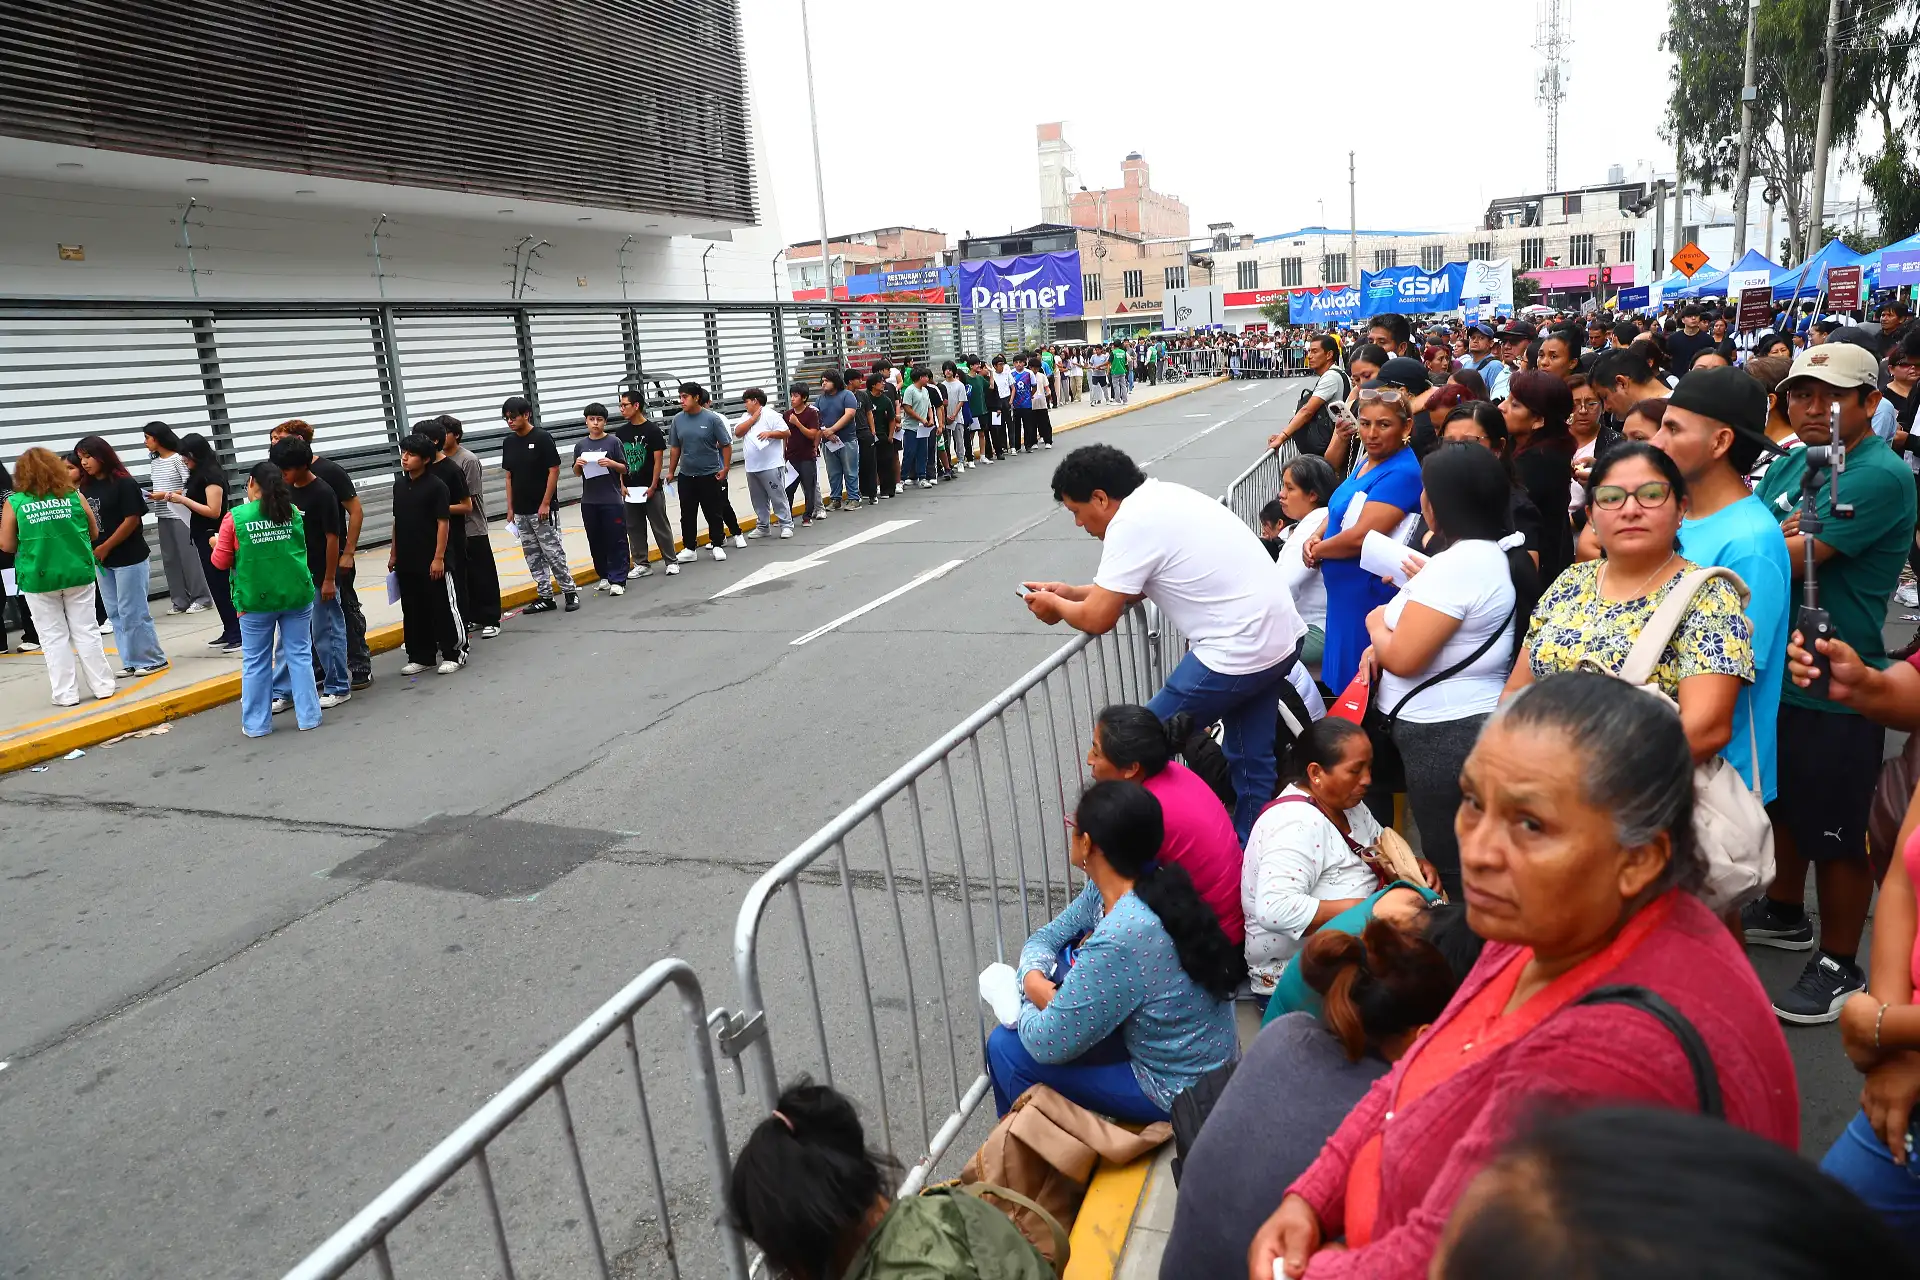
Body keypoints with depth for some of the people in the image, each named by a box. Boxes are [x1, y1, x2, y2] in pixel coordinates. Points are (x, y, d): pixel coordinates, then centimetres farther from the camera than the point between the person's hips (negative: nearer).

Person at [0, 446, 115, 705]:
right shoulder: (73, 496, -2)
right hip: (78, 574, 1)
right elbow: (94, 532, 8)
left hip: (38, 579, -1)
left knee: (54, 638, 8)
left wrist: (30, 545, 15)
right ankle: (102, 686, 13)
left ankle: (66, 693, 10)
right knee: (86, 631, 10)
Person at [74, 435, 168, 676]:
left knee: (132, 612, -4)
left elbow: (132, 520, -14)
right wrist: (90, 549, -5)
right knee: (115, 613, 9)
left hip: (128, 558, -7)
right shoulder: (85, 488, 8)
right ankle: (131, 662, 15)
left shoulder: (123, 483, -11)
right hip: (102, 560, 7)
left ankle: (154, 659, 7)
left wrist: (105, 547, -13)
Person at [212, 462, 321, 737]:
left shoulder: (235, 518, -9)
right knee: (300, 656, 10)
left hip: (256, 600, -2)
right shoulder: (293, 512, 2)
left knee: (255, 663, 10)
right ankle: (308, 716, 13)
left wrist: (216, 543, 17)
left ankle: (257, 724, 18)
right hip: (297, 596, 2)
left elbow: (221, 561, -1)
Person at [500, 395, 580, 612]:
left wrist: (545, 504, -14)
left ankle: (570, 591, 9)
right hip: (521, 512, 6)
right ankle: (545, 597, 15)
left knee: (553, 553, -4)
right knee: (533, 556, 9)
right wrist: (510, 508, 9)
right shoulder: (508, 442, 7)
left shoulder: (542, 438, -10)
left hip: (543, 510, -6)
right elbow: (509, 476, 13)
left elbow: (554, 471, -10)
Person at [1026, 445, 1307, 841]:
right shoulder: (1164, 497, 12)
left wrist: (1055, 606, 7)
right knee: (1252, 759, 20)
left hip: (1238, 653, -9)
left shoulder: (1130, 524, -16)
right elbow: (1136, 585, 23)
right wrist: (1071, 592, 20)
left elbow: (1097, 619, -12)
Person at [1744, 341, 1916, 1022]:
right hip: (1775, 669, 8)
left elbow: (1793, 560, -24)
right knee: (1781, 804, 24)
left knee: (1835, 835, 5)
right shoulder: (1791, 464, 8)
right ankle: (1785, 914, 45)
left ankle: (1839, 968, 22)